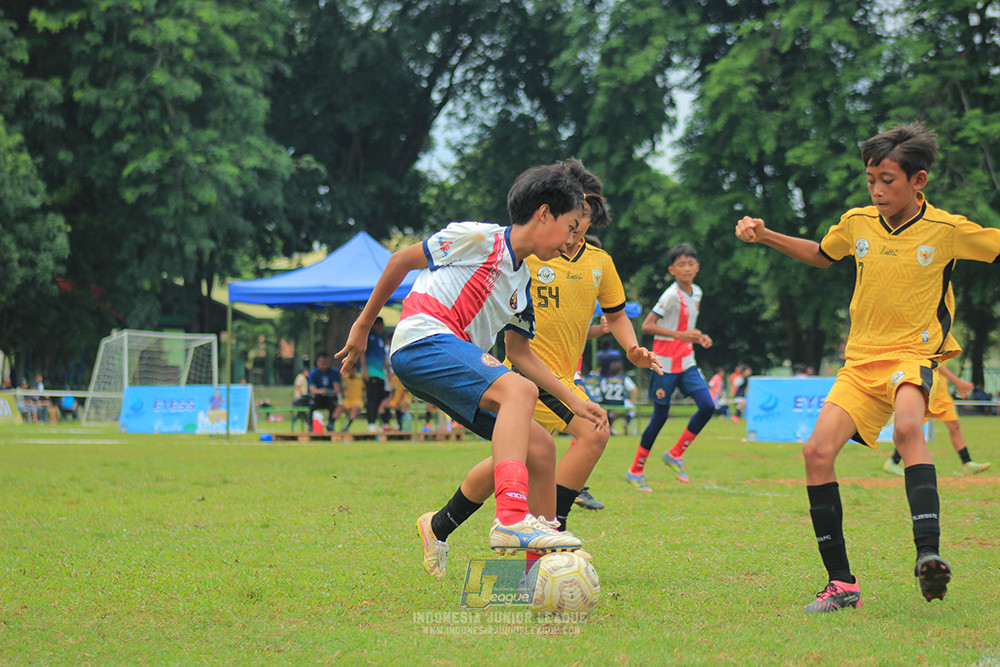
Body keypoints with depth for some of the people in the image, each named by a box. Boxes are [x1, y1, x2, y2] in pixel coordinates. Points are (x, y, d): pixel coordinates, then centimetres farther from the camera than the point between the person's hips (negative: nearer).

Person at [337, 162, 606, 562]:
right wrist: (363, 326, 7)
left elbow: (519, 352, 30)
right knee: (519, 390, -32)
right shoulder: (479, 238, -2)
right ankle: (511, 520, -48)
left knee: (540, 447, 2)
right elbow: (401, 260, 4)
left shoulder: (522, 280, 23)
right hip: (422, 342, -9)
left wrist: (573, 402, 25)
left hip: (458, 360, 9)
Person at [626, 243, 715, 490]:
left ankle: (675, 454, 8)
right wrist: (679, 335, -26)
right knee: (660, 415, -2)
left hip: (687, 362, 7)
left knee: (707, 406, -8)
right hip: (665, 363, -7)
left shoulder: (696, 293, 9)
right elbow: (646, 326, -20)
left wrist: (699, 338, 3)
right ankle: (635, 470, 11)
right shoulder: (671, 295, -15)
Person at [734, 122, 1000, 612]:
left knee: (907, 427, -37)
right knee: (817, 451, -14)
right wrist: (764, 236, 16)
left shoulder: (947, 230, -5)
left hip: (914, 355, -4)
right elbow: (822, 255, 26)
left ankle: (928, 553, -46)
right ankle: (841, 584, -3)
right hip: (861, 360, 4)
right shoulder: (857, 223, 6)